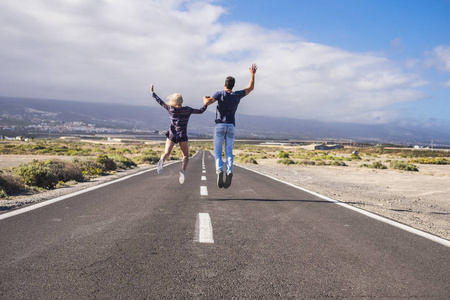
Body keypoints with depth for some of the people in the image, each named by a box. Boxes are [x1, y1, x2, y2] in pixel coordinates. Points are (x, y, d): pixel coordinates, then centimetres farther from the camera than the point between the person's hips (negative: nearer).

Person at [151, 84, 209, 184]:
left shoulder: (170, 109, -5)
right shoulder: (187, 110, -7)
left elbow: (160, 102, 5)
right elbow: (200, 111, 1)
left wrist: (153, 92, 17)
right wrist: (206, 104, 16)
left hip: (172, 135, 0)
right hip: (183, 136, 0)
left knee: (166, 154, 1)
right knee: (186, 156, 11)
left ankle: (161, 161, -36)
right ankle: (183, 170, -18)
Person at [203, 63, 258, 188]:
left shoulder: (220, 93, -5)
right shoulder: (237, 95, 5)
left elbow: (207, 102, -17)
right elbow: (250, 88, 21)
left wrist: (205, 98, 8)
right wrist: (252, 74, 31)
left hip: (220, 126, -2)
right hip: (231, 127, 2)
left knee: (218, 152, 3)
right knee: (229, 152, 5)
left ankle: (220, 171, -22)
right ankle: (229, 172, -21)